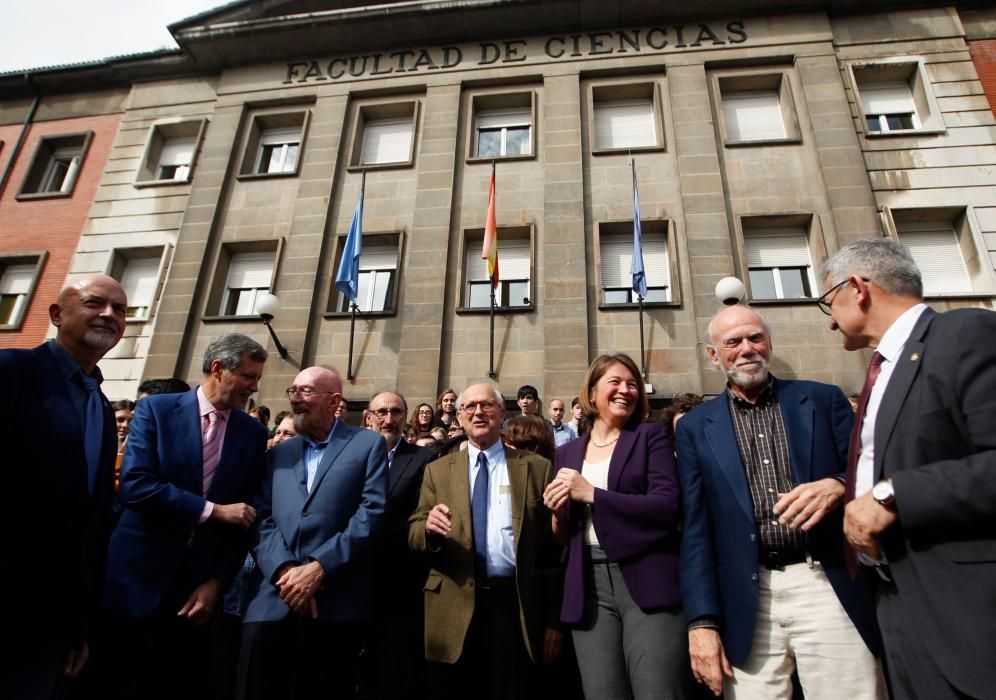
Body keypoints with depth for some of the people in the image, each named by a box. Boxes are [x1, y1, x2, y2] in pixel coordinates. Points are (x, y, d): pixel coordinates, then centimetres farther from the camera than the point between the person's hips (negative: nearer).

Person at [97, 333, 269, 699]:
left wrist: (217, 581, -4)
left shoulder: (254, 433, 2)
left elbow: (247, 513, 3)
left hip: (200, 582, 2)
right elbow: (133, 485, -16)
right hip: (139, 574, -2)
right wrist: (211, 510, -17)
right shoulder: (156, 409, -5)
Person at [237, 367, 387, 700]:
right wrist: (284, 570, -10)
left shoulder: (368, 444, 3)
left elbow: (371, 513, -7)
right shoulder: (278, 453, 17)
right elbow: (262, 520, 6)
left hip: (336, 601, -3)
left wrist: (319, 567, -14)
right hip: (275, 597, 4)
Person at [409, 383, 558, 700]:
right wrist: (429, 528, -18)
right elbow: (414, 535, 4)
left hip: (514, 605, -1)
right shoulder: (438, 470, 9)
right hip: (453, 608, 2)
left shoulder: (537, 468, 3)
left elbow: (553, 545, -1)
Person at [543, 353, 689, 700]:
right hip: (589, 588, 3)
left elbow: (667, 506, -11)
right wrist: (557, 512, -6)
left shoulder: (650, 436, 3)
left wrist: (591, 494, -14)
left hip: (647, 581, -3)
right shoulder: (568, 452, 13)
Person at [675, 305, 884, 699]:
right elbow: (695, 529, 3)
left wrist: (838, 487, -17)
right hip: (747, 603, 0)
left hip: (831, 587, 0)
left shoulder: (823, 400, 8)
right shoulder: (695, 427, 6)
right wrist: (702, 621, -3)